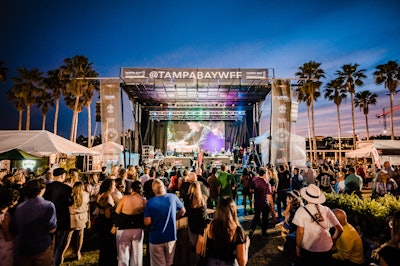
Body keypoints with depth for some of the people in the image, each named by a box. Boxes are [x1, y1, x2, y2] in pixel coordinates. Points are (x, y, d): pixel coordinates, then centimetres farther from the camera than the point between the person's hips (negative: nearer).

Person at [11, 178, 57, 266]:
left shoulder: (19, 207, -6)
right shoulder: (48, 205, -19)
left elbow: (13, 231, 3)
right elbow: (51, 230, -20)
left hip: (21, 250, 4)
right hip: (42, 250, -3)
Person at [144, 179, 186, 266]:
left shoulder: (150, 202, -14)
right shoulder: (172, 197, -9)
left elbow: (147, 222, -15)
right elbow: (183, 211, 4)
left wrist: (155, 221, 6)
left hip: (156, 238, -2)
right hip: (171, 237, 2)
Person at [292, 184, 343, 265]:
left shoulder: (302, 211, -13)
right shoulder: (326, 210, -5)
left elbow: (300, 232, -13)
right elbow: (340, 229, -2)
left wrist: (298, 247, -1)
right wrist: (332, 241, 13)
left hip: (308, 249, -2)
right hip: (326, 249, 3)